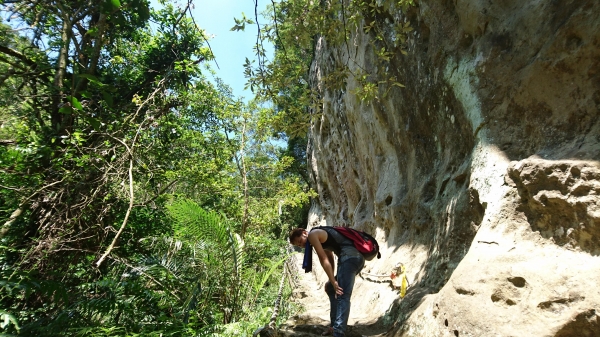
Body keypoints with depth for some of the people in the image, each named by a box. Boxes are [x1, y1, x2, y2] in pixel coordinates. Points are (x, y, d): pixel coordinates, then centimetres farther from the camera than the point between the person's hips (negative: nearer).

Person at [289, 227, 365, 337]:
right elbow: (329, 259, 24)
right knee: (330, 288, 19)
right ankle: (334, 326, 23)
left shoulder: (313, 234, -4)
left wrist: (334, 282, -9)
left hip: (350, 257, -10)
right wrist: (332, 281, 21)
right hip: (357, 257, 10)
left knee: (342, 296, -14)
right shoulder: (321, 237, 24)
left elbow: (324, 260, -9)